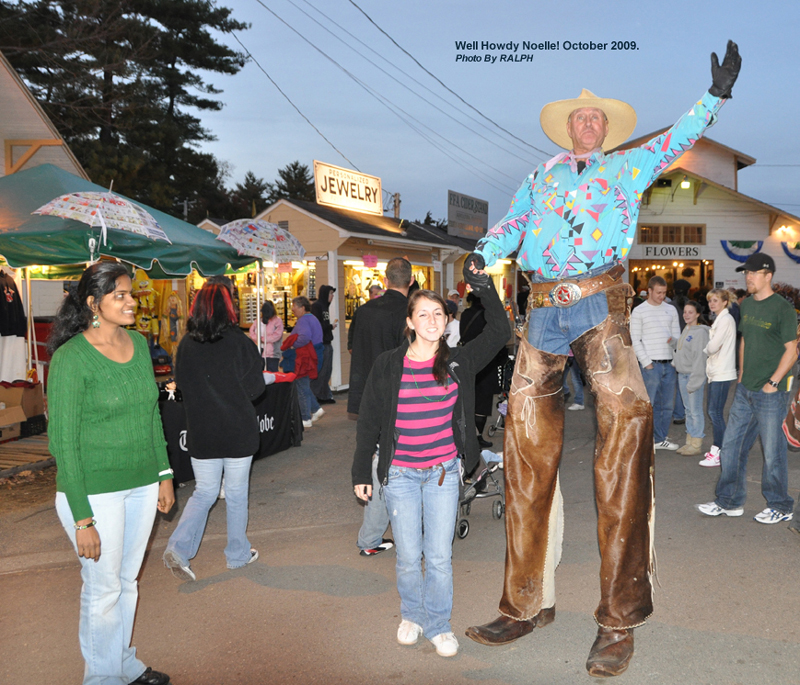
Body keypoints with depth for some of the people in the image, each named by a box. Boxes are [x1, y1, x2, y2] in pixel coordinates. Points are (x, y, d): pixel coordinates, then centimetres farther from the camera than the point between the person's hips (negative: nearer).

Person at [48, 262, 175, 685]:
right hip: (94, 489, -6)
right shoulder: (70, 359, -16)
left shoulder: (138, 344, 4)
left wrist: (164, 475, 12)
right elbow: (63, 442, -15)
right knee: (103, 589, 6)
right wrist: (82, 518, -17)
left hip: (142, 484, 6)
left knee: (128, 582, 19)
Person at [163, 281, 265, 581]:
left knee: (204, 492, 15)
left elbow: (182, 385, 5)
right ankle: (238, 554, 23)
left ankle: (178, 548, 0)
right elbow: (256, 387, -7)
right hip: (238, 431, -2)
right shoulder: (239, 342, -13)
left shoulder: (186, 344, -4)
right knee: (236, 493, 11)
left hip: (201, 432, 3)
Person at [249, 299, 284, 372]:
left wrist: (263, 339, -11)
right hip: (259, 351, 6)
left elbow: (277, 335, -14)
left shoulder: (277, 321, -4)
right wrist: (258, 338, -14)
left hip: (272, 353, -6)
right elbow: (252, 332, 6)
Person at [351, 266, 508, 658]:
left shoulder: (458, 362, 1)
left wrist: (484, 288, -10)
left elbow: (498, 333, -3)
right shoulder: (388, 366, -4)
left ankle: (438, 625, 25)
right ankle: (412, 615, 34)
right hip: (400, 474, -1)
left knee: (440, 556, 6)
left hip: (444, 473, 1)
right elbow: (369, 422, 1)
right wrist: (361, 472, 2)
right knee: (409, 556, 9)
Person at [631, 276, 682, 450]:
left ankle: (661, 439, 20)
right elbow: (635, 340, -4)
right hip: (650, 365, -5)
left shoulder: (671, 310, 13)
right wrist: (647, 363, -10)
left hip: (669, 364, 5)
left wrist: (673, 340, -9)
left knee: (667, 405, 9)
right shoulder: (639, 311, 0)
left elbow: (677, 335, 16)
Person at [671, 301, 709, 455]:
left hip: (694, 375, -9)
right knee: (688, 409, 14)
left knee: (696, 410, -3)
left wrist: (694, 381, -19)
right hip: (682, 375, 9)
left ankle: (697, 444, 4)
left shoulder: (700, 332, -14)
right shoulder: (685, 330, 13)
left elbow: (699, 358, -17)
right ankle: (690, 441, 22)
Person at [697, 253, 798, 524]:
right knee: (731, 445, 10)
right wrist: (742, 376, 13)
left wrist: (773, 383, -15)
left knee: (772, 451, 3)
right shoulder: (747, 305, 10)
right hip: (745, 390, 7)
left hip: (770, 393, -7)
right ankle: (729, 502, 22)